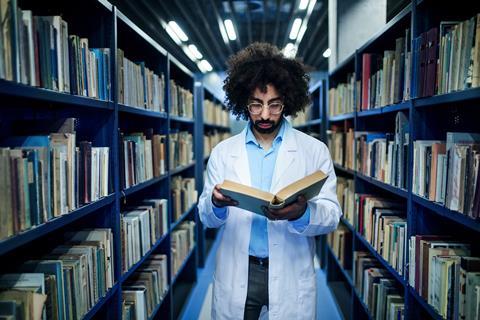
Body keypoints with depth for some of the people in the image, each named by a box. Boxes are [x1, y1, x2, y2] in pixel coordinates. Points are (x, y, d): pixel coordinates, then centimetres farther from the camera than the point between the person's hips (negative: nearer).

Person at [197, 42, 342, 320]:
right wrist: (216, 203, -20)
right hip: (237, 276, 2)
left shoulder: (315, 151, -2)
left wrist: (302, 213, -28)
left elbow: (331, 214, -6)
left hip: (291, 277, -1)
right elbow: (207, 217, 3)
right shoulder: (223, 152, 3)